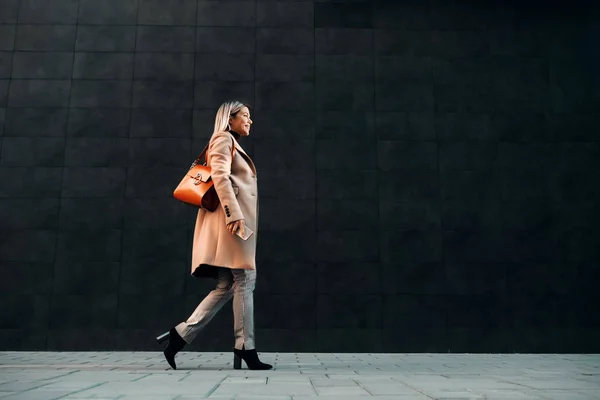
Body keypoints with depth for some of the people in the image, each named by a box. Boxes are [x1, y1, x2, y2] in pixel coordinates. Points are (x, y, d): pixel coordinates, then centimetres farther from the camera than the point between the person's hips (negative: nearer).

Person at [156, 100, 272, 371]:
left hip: (239, 220, 10)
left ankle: (180, 335, 3)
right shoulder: (223, 139, 0)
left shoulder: (234, 145, 29)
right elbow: (220, 177, -15)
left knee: (227, 287, 4)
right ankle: (245, 348, -4)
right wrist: (233, 213, -25)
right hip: (233, 218, -10)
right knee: (245, 280, -9)